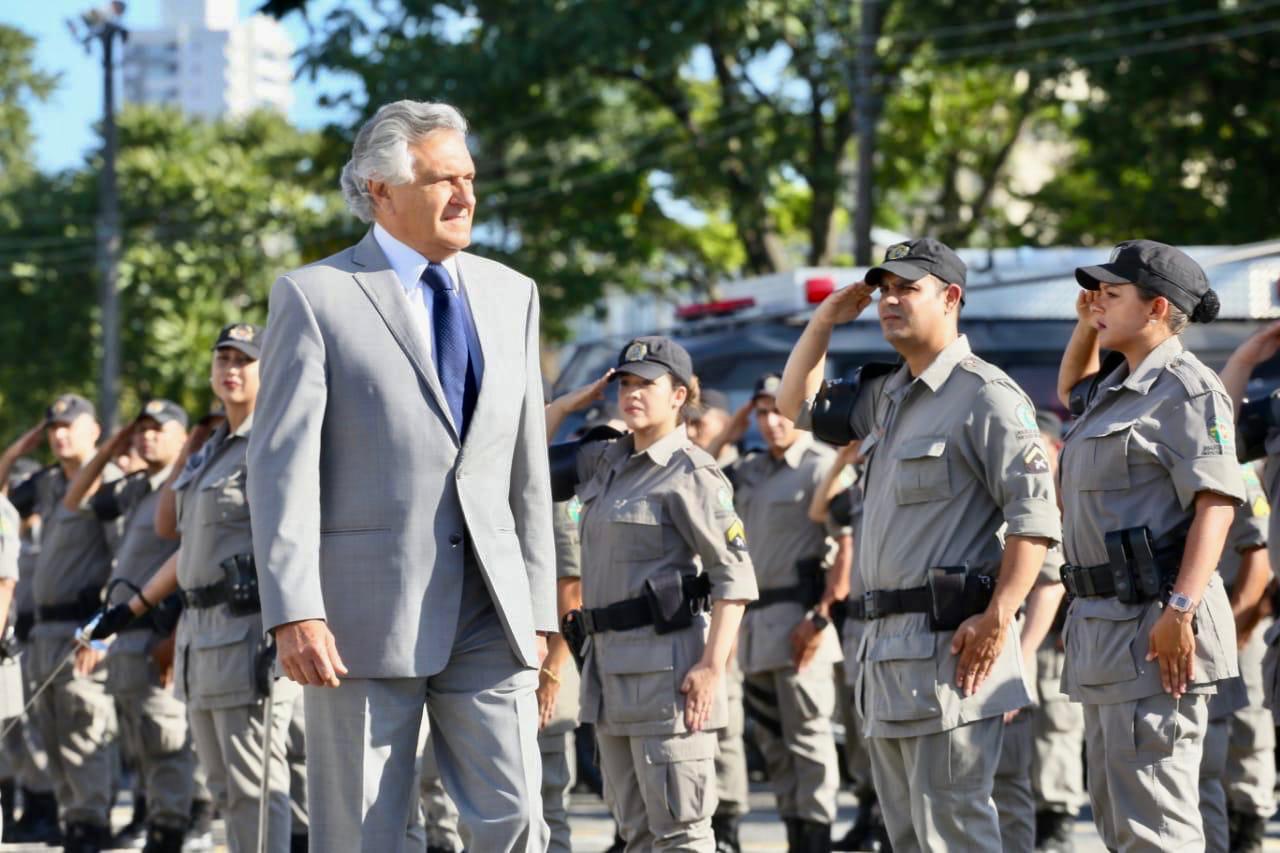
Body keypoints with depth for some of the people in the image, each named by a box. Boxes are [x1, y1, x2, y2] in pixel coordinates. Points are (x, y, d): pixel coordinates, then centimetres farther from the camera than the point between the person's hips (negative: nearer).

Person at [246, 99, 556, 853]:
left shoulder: (511, 295, 14)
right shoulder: (315, 296, -1)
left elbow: (528, 466, 15)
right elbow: (283, 464, -7)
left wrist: (538, 607, 10)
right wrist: (293, 612, -16)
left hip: (488, 617, 4)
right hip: (364, 612, -4)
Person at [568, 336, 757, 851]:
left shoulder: (690, 475, -9)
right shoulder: (606, 462, 14)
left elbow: (735, 577, -15)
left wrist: (713, 666, -22)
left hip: (665, 664, -8)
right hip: (609, 662, 9)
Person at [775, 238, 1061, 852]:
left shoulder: (985, 396, -9)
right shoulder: (887, 397, 18)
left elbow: (1035, 516, -16)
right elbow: (797, 406, 32)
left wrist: (997, 619, -23)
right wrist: (825, 319, 19)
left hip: (949, 641, -10)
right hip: (887, 642, 10)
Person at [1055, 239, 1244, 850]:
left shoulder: (1186, 388, -10)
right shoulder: (1117, 385, 19)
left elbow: (1216, 502, -19)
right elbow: (1071, 392, 44)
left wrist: (1181, 611, -29)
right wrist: (1085, 326, 24)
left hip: (1154, 624, -10)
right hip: (1106, 622, 11)